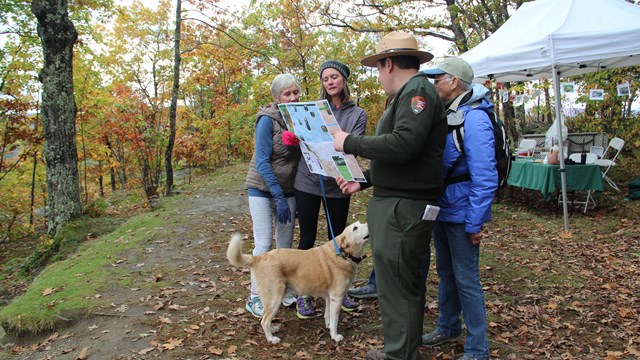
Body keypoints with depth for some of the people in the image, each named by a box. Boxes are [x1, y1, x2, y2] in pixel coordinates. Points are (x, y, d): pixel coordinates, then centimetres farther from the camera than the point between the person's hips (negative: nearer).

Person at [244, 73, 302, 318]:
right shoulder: (267, 120, -15)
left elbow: (305, 156, 11)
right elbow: (262, 162, -19)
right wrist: (279, 198, -22)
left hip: (288, 190, 5)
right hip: (263, 189, -5)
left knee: (285, 243, 9)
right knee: (264, 244, -6)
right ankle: (254, 297, 7)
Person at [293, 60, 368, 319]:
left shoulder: (358, 114, 3)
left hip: (337, 185, 1)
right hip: (307, 181, 0)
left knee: (337, 238, 13)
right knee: (307, 237, 6)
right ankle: (302, 294, 20)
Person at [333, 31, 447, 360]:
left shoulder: (417, 90, -11)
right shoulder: (407, 94, 19)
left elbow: (402, 145, -26)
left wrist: (351, 143, -15)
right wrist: (364, 180, 17)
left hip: (404, 209, -10)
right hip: (391, 203, 10)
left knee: (398, 286, -3)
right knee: (402, 283, 18)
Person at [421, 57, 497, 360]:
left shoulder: (474, 119, -19)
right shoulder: (445, 115, 8)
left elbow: (485, 178, -22)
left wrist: (475, 223, -21)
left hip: (461, 213, -9)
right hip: (441, 209, 9)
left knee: (466, 279, 1)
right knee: (445, 272, 20)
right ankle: (448, 327, 39)